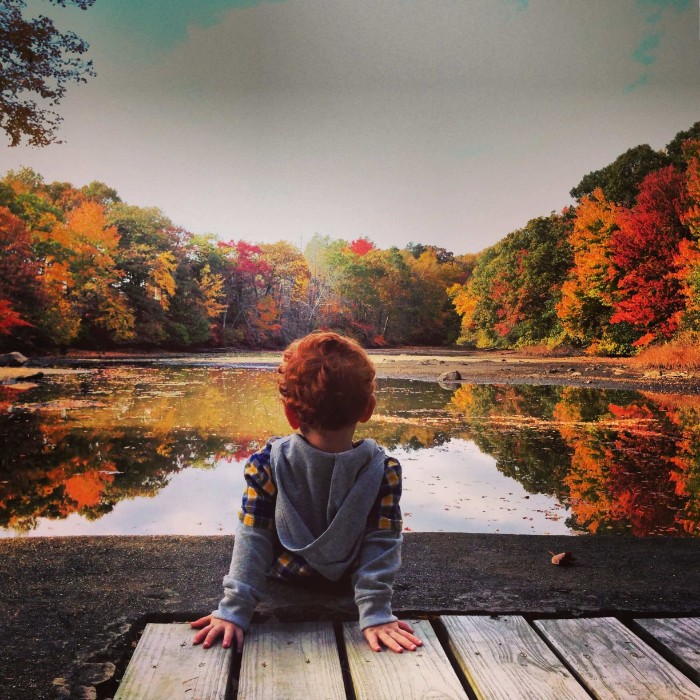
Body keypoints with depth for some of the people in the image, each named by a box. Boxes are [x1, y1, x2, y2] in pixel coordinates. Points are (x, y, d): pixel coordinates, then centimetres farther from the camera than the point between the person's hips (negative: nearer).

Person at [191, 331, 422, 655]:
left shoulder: (267, 464, -29)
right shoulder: (384, 470, -28)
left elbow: (253, 538, -26)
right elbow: (382, 544, -28)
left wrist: (233, 608, -21)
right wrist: (375, 611, -22)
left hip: (285, 571, 0)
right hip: (345, 578, 1)